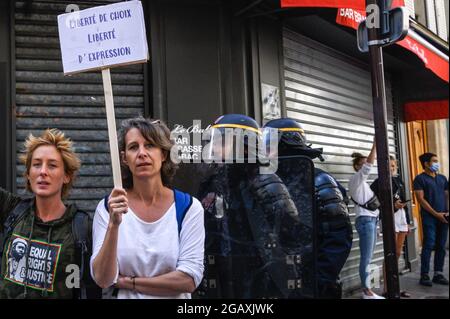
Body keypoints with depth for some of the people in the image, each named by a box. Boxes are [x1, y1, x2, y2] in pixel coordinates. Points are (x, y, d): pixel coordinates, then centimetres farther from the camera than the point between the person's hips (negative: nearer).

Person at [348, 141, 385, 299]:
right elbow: (369, 164, -17)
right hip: (365, 220, -9)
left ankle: (366, 290, 10)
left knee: (368, 258, 8)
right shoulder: (356, 179, -5)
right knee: (366, 258, -7)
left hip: (371, 220, 9)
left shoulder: (363, 182, 20)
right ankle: (367, 292, -3)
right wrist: (375, 145, -15)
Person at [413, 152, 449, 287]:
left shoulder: (442, 178, 17)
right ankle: (424, 275, -3)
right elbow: (421, 199, -8)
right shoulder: (420, 178, -2)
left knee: (441, 246, 6)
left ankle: (438, 274, 13)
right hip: (429, 217, -5)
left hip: (443, 217, 5)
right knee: (429, 245, -7)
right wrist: (436, 214, -12)